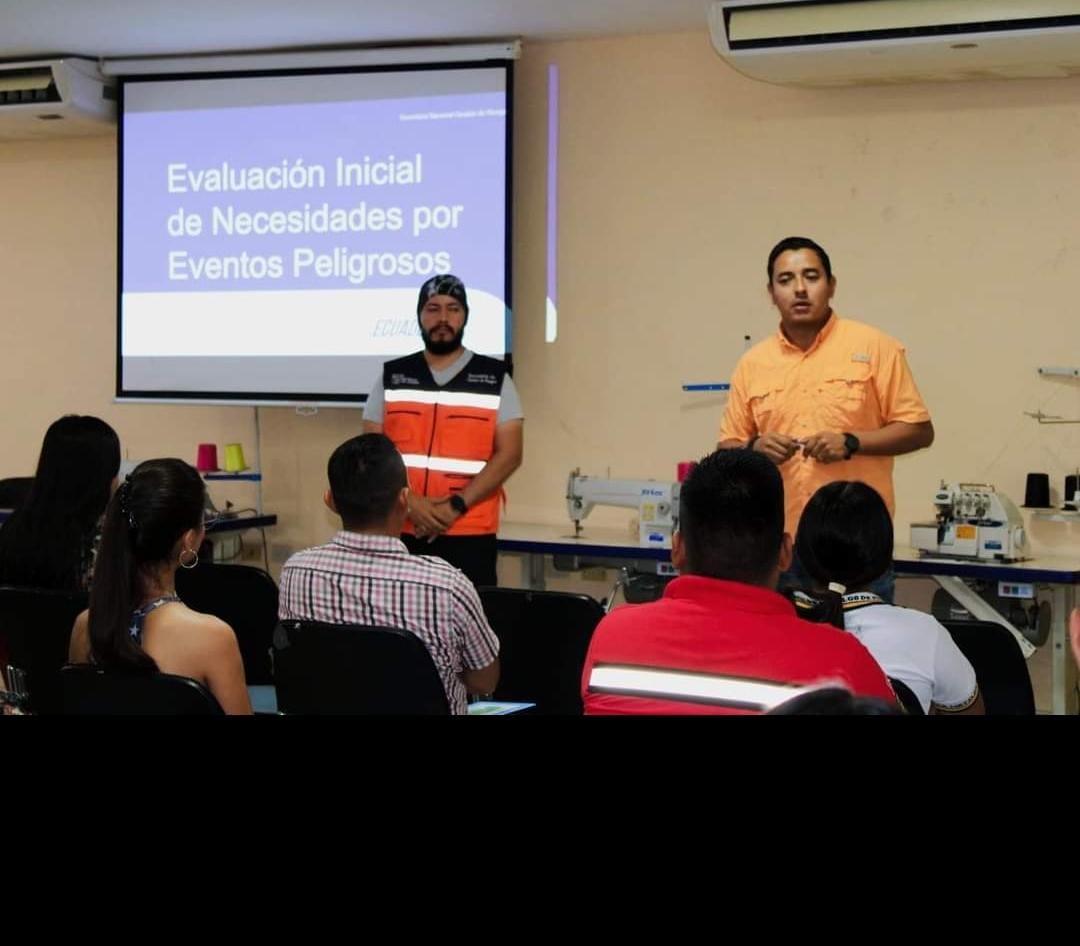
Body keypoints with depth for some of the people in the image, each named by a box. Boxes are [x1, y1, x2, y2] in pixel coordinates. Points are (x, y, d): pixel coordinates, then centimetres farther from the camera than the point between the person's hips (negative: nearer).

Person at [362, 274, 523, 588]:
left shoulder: (495, 379, 5)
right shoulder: (391, 377, 10)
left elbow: (509, 454, -3)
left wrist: (456, 506, -13)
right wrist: (409, 502, -11)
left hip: (469, 535, -2)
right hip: (400, 532, 2)